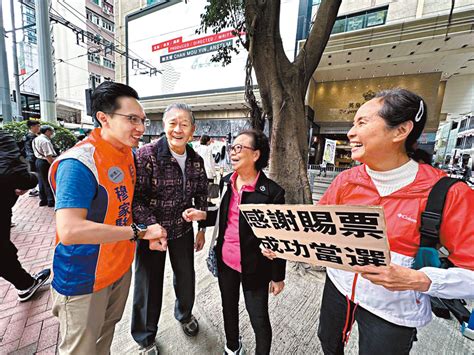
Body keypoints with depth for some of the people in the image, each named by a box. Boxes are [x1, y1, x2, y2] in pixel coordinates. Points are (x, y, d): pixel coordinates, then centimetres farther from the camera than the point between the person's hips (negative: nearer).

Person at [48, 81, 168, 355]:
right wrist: (138, 232, -28)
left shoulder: (128, 154, 0)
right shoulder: (78, 163, -25)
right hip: (83, 280, -6)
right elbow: (69, 231, -34)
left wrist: (148, 235, 3)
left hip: (121, 268, 7)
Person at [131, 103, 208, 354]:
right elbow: (136, 197, -17)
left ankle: (184, 314, 55)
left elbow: (201, 196, 6)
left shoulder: (196, 160, -2)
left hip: (183, 230, 4)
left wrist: (202, 229, 7)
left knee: (186, 278, 21)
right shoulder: (147, 154, -16)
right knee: (149, 285, 13)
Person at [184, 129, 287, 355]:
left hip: (253, 266, -5)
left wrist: (278, 276, -5)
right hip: (225, 260, 6)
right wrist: (202, 215, -6)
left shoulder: (272, 191, -19)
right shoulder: (226, 181, -2)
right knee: (229, 308, 26)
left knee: (259, 319, 13)